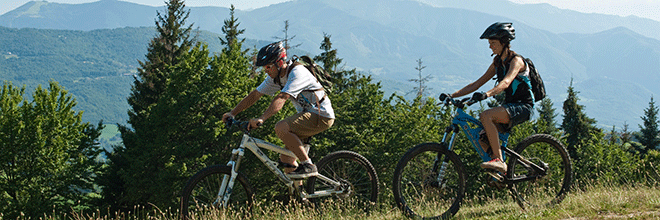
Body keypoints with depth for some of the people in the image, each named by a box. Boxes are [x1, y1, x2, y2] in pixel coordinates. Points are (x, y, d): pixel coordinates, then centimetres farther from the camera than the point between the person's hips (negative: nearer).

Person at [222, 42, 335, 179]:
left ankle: (308, 165, -20)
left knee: (281, 128, -27)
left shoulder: (297, 72, -22)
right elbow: (254, 95, 6)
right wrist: (232, 113, -2)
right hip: (307, 113, 9)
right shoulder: (275, 76, 3)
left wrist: (261, 119, -45)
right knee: (286, 161, 2)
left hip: (322, 116, -9)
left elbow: (281, 99, -35)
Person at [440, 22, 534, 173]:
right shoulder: (498, 63, 12)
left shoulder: (516, 60, -12)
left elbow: (506, 82, -31)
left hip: (522, 107, -8)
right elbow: (477, 84, 11)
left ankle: (499, 160, -30)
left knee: (486, 116, -31)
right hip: (509, 106, 8)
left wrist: (487, 94, -49)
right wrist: (452, 95, 0)